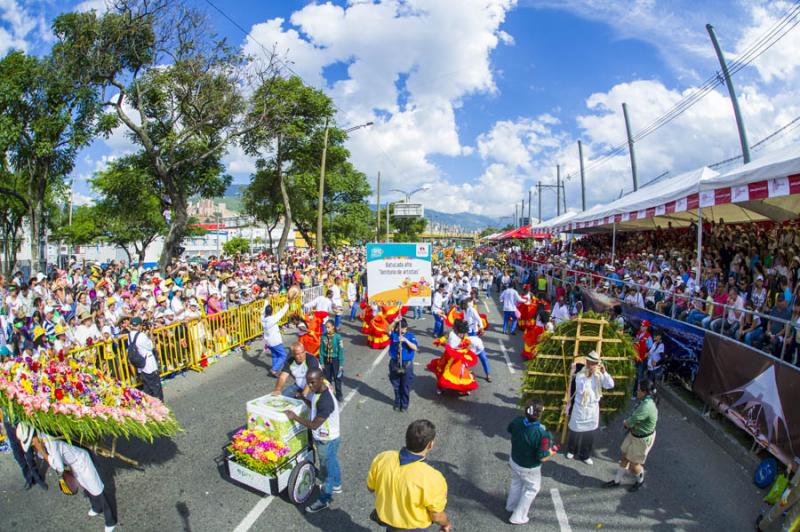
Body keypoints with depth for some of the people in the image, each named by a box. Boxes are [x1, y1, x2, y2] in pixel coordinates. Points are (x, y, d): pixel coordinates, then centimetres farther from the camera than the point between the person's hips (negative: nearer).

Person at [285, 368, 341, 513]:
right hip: (327, 437, 9)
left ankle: (324, 500, 32)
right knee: (332, 462, 28)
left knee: (327, 468, 12)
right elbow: (315, 407, 11)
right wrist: (303, 398, 0)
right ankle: (336, 485, 51)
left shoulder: (325, 401, -36)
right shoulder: (318, 391, -7)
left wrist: (294, 417, -25)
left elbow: (314, 425, -32)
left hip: (327, 440, -9)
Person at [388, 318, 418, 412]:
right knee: (396, 386, 15)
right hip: (394, 363, 2)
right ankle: (397, 403, 34)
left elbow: (415, 348, -19)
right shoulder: (394, 334, -4)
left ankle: (404, 404, 26)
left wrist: (406, 340, -30)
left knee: (405, 387, 9)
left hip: (407, 364, -2)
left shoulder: (410, 335, -7)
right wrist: (395, 322, -39)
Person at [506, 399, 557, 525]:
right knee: (531, 489, 24)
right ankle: (517, 517, 36)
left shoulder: (517, 421, -21)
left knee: (516, 483, 32)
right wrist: (551, 453, -7)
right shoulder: (542, 433, -38)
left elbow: (509, 430, 1)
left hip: (514, 460, 5)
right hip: (529, 468, -5)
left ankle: (511, 506, 56)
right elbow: (542, 458, -27)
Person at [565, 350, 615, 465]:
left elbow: (610, 385, -15)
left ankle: (585, 455, 33)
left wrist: (604, 372, -27)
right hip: (581, 408, -4)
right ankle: (571, 450, 39)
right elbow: (580, 390, -34)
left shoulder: (598, 374, -7)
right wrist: (589, 376, -37)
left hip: (593, 408, 4)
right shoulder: (580, 375, -21)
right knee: (576, 431, 14)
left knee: (590, 433, 14)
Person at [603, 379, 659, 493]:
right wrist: (628, 422, -8)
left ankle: (640, 480, 42)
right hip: (634, 434, 9)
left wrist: (625, 422, -8)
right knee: (625, 457, 19)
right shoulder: (646, 401, -5)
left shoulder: (647, 406, -36)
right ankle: (617, 480, 35)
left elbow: (630, 422, -30)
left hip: (642, 439, -9)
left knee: (633, 464, 13)